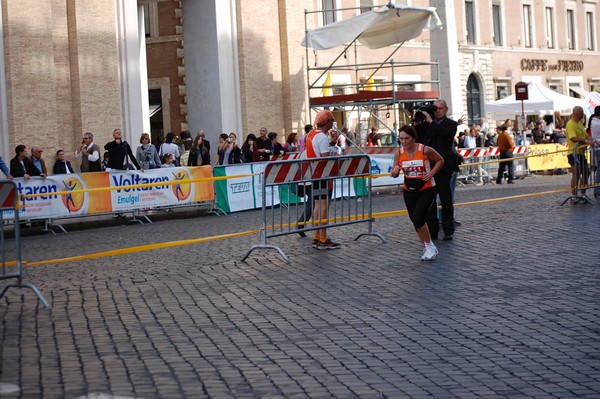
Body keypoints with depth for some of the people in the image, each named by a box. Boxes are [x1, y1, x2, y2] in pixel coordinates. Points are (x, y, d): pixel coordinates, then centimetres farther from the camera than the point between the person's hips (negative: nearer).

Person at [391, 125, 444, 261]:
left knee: (418, 220, -16)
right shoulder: (399, 153, -6)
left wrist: (431, 173, -14)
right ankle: (427, 246, 32)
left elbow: (440, 160, 0)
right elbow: (394, 174, 3)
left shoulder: (425, 150, -17)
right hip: (409, 191, 5)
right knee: (415, 221, 10)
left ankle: (430, 246, 5)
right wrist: (395, 171, -21)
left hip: (427, 190, -5)